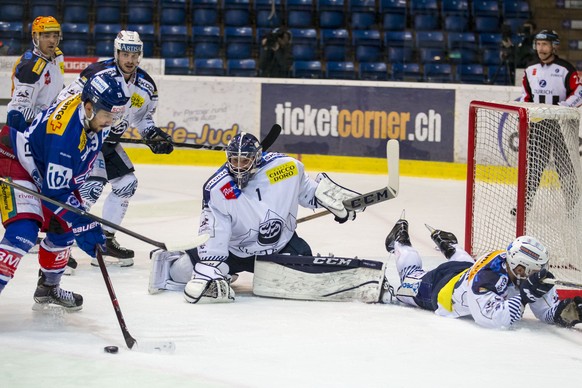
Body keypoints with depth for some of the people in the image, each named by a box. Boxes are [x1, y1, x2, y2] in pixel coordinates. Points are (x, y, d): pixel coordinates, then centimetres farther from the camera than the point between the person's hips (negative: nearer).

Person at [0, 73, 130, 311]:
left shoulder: (95, 114, -11)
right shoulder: (66, 131, -37)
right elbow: (55, 191, -32)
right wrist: (84, 225, -32)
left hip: (47, 167, 10)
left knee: (64, 228, 14)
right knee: (24, 231, -26)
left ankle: (48, 287, 32)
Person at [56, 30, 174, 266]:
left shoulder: (146, 86, 1)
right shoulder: (98, 73, -22)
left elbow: (144, 118, 17)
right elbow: (65, 101, -18)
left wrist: (154, 136, 1)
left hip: (109, 141, 8)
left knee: (127, 183, 8)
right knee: (93, 185, -21)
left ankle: (105, 239, 19)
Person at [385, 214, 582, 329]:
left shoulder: (533, 276, -31)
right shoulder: (486, 276, -50)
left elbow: (548, 310, -27)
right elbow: (490, 317, -58)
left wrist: (565, 311, -49)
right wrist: (523, 297, -59)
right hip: (438, 288, -4)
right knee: (410, 281, 30)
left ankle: (447, 243, 65)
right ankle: (400, 241, 53)